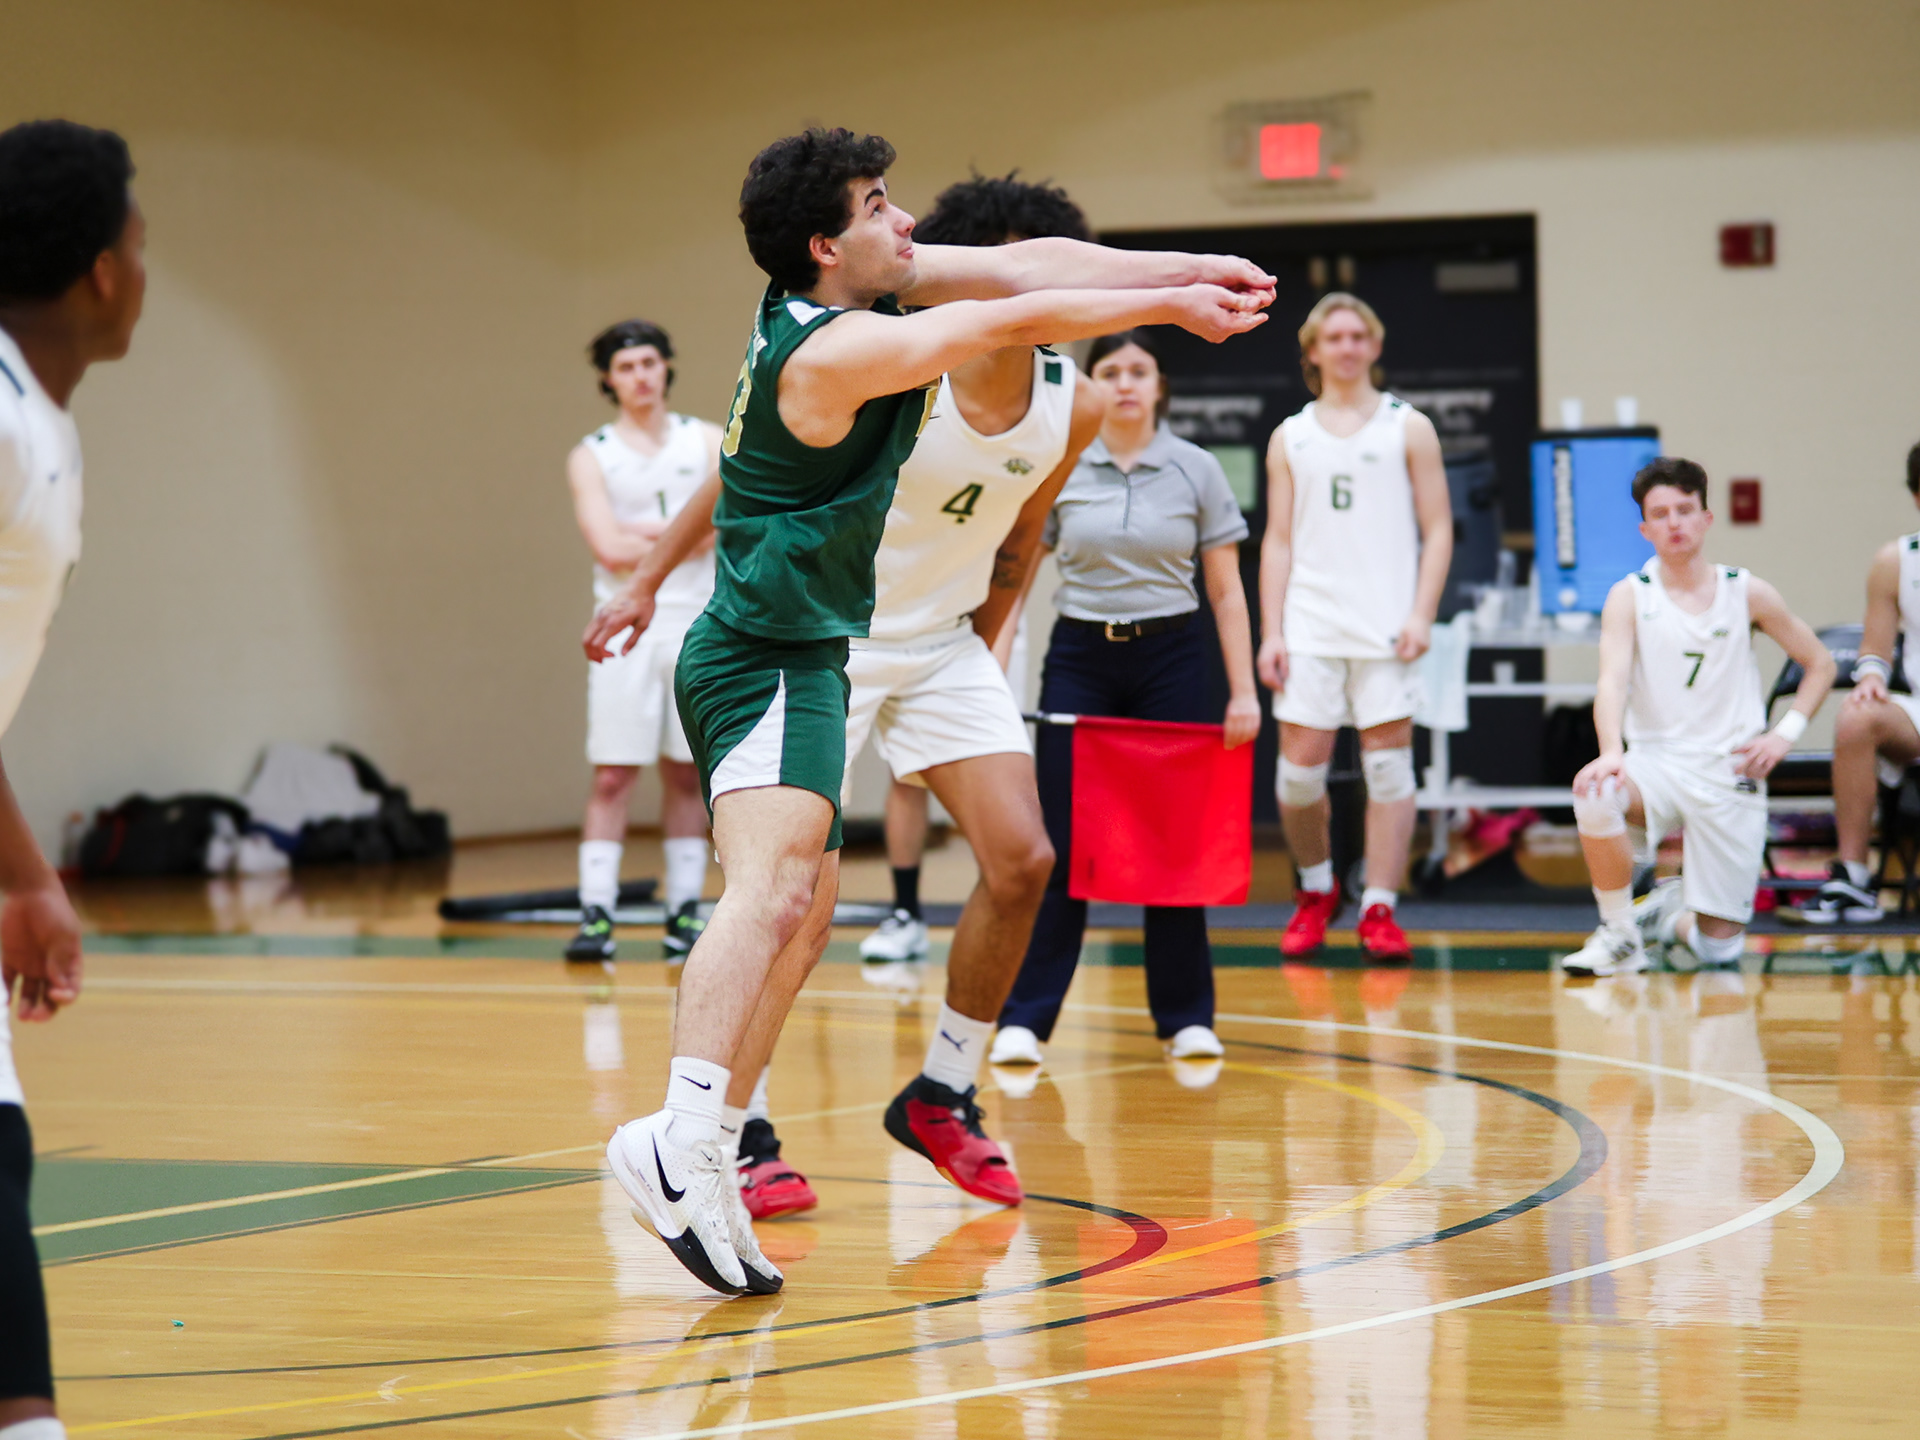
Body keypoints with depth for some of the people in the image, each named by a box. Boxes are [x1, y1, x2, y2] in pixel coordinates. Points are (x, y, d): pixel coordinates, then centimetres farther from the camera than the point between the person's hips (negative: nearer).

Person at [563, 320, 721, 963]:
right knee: (612, 774, -5)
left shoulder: (705, 441, 8)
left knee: (686, 772, 6)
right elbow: (610, 548, -10)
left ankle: (685, 910, 11)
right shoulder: (591, 457, 3)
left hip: (695, 622, 2)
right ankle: (596, 914, -7)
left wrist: (645, 533, -11)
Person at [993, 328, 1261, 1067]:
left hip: (1170, 657, 0)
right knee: (1061, 839, -5)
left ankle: (1185, 1016, 12)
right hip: (1080, 656, 0)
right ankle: (1024, 1019, -2)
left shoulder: (1197, 471, 2)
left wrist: (1243, 690, -1)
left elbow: (1226, 591, 4)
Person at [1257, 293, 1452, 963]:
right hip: (1310, 626, 2)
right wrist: (1270, 632, 2)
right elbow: (1278, 541, 11)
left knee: (1388, 764, -5)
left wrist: (1422, 615, -8)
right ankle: (1316, 891, 19)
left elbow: (1437, 530, 4)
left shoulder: (1408, 428, 8)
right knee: (1299, 767, -3)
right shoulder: (1290, 439, 13)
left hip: (1385, 627, -2)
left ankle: (1379, 909, 0)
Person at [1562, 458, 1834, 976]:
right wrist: (1611, 752, -36)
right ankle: (1620, 935, -14)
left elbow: (1820, 664, 11)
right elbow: (1612, 681, -17)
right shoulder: (1629, 597, -2)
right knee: (1593, 794, -37)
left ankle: (1671, 912, 35)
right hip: (1656, 761, -1)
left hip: (1730, 774, 1)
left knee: (1719, 947, -3)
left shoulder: (1747, 593, 1)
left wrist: (1784, 735, -3)